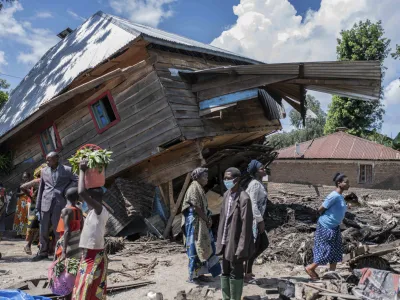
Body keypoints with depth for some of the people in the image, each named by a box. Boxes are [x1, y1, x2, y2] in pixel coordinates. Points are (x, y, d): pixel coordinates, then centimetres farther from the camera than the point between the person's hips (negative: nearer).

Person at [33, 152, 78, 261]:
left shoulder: (67, 170, -1)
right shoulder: (44, 171, 9)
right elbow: (41, 190, 11)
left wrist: (67, 190, -6)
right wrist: (38, 208, 8)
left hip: (59, 204, -3)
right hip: (45, 204, 3)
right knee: (43, 231, 9)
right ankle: (43, 252, 23)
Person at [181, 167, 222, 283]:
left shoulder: (199, 189, 16)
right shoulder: (194, 188, -14)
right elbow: (196, 207, -19)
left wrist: (207, 219, 2)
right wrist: (207, 219, -11)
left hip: (201, 222, 10)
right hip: (194, 222, -10)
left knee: (204, 246, 12)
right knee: (195, 248, -3)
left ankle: (198, 272, 21)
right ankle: (194, 275, 8)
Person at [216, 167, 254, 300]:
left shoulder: (244, 198, -19)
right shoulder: (226, 195, 5)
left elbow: (246, 225, -19)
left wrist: (241, 248, -18)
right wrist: (220, 240, 9)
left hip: (236, 243, -7)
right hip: (226, 241, 7)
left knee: (235, 273, 7)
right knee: (225, 272, 17)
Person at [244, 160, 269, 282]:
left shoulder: (258, 183, 13)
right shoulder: (255, 184, -16)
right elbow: (253, 204, -22)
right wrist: (260, 220, -20)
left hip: (255, 219, 10)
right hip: (253, 219, -10)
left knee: (264, 244, 16)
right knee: (253, 246, 0)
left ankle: (247, 268, 25)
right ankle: (246, 273, 14)